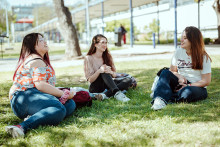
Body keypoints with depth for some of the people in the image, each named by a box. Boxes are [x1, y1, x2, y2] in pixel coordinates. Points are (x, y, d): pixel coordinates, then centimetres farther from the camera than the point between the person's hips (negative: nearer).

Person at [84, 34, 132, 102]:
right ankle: (117, 93, -48)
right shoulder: (88, 58, -7)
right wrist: (99, 71, -30)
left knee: (128, 80, -19)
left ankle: (105, 95, -38)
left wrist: (111, 72, -20)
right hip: (96, 87, -5)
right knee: (103, 72, -32)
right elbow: (90, 80, -11)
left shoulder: (107, 56, 7)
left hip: (107, 85, 5)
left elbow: (114, 75, 5)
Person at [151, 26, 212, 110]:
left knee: (189, 92, -40)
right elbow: (172, 71, 11)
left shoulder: (204, 57, -5)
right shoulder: (178, 52, 7)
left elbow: (206, 81, -9)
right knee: (165, 73, -24)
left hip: (197, 87, -4)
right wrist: (179, 77, -12)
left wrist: (188, 86, -18)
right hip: (181, 83, 4)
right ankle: (160, 100, -43)